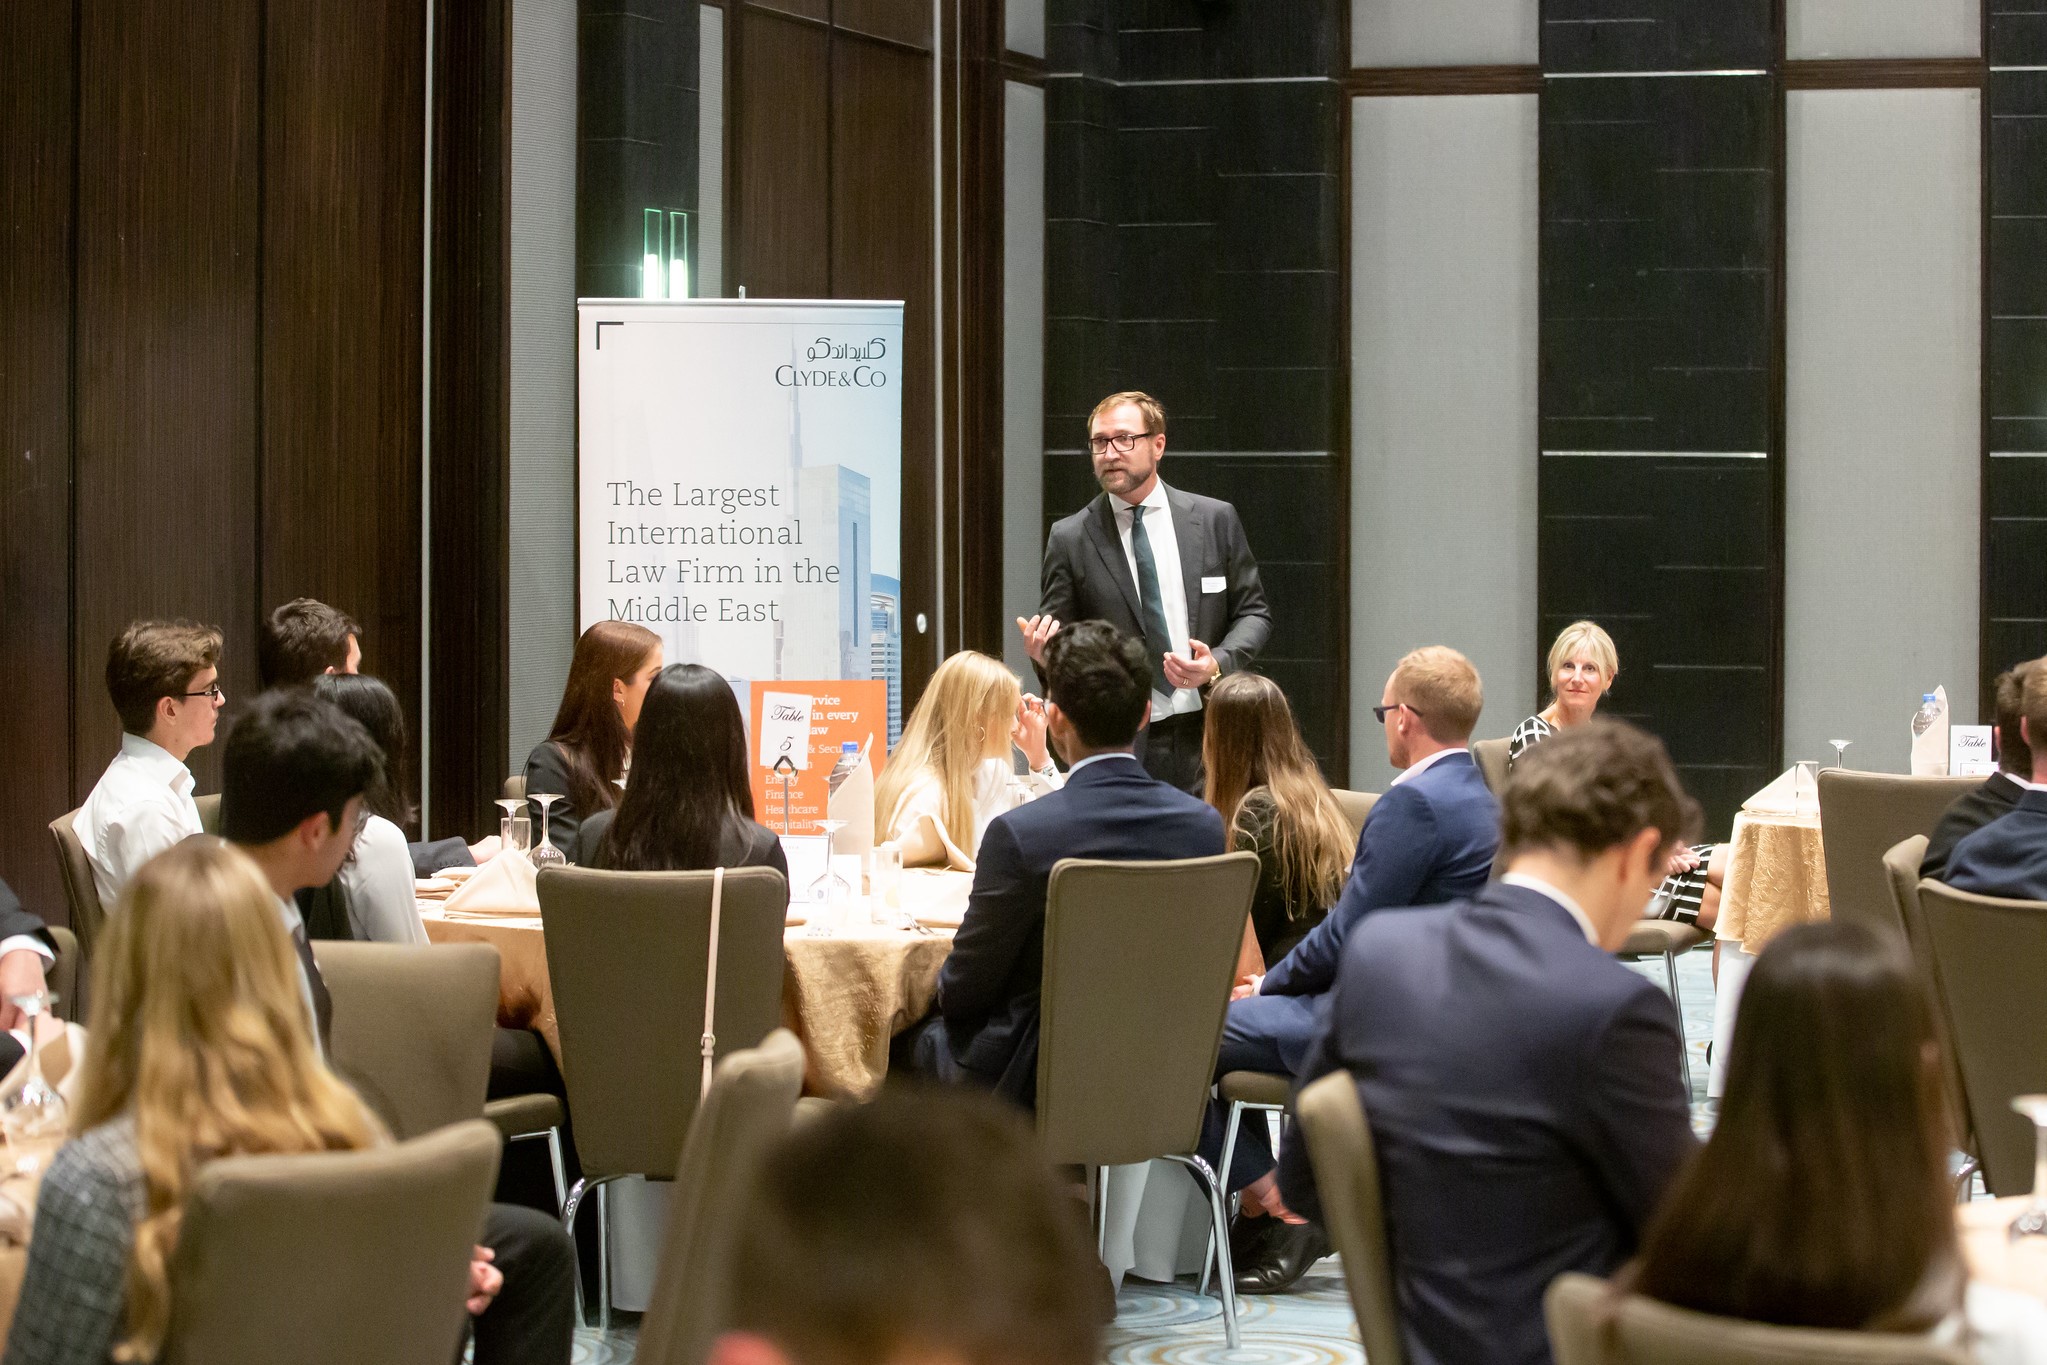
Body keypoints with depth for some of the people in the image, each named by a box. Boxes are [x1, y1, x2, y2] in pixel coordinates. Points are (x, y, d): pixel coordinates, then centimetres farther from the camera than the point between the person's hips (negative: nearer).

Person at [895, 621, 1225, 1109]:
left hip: (1031, 1084, -6)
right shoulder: (1204, 825, -8)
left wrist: (944, 987, 12)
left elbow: (963, 992, -12)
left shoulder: (1018, 834, -23)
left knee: (908, 1042, 23)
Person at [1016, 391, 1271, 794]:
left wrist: (1219, 663, -9)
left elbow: (1253, 612, 10)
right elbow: (1056, 638, 5)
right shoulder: (1070, 538, 3)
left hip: (1206, 734, 1)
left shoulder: (1215, 519, 6)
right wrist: (1046, 655, -19)